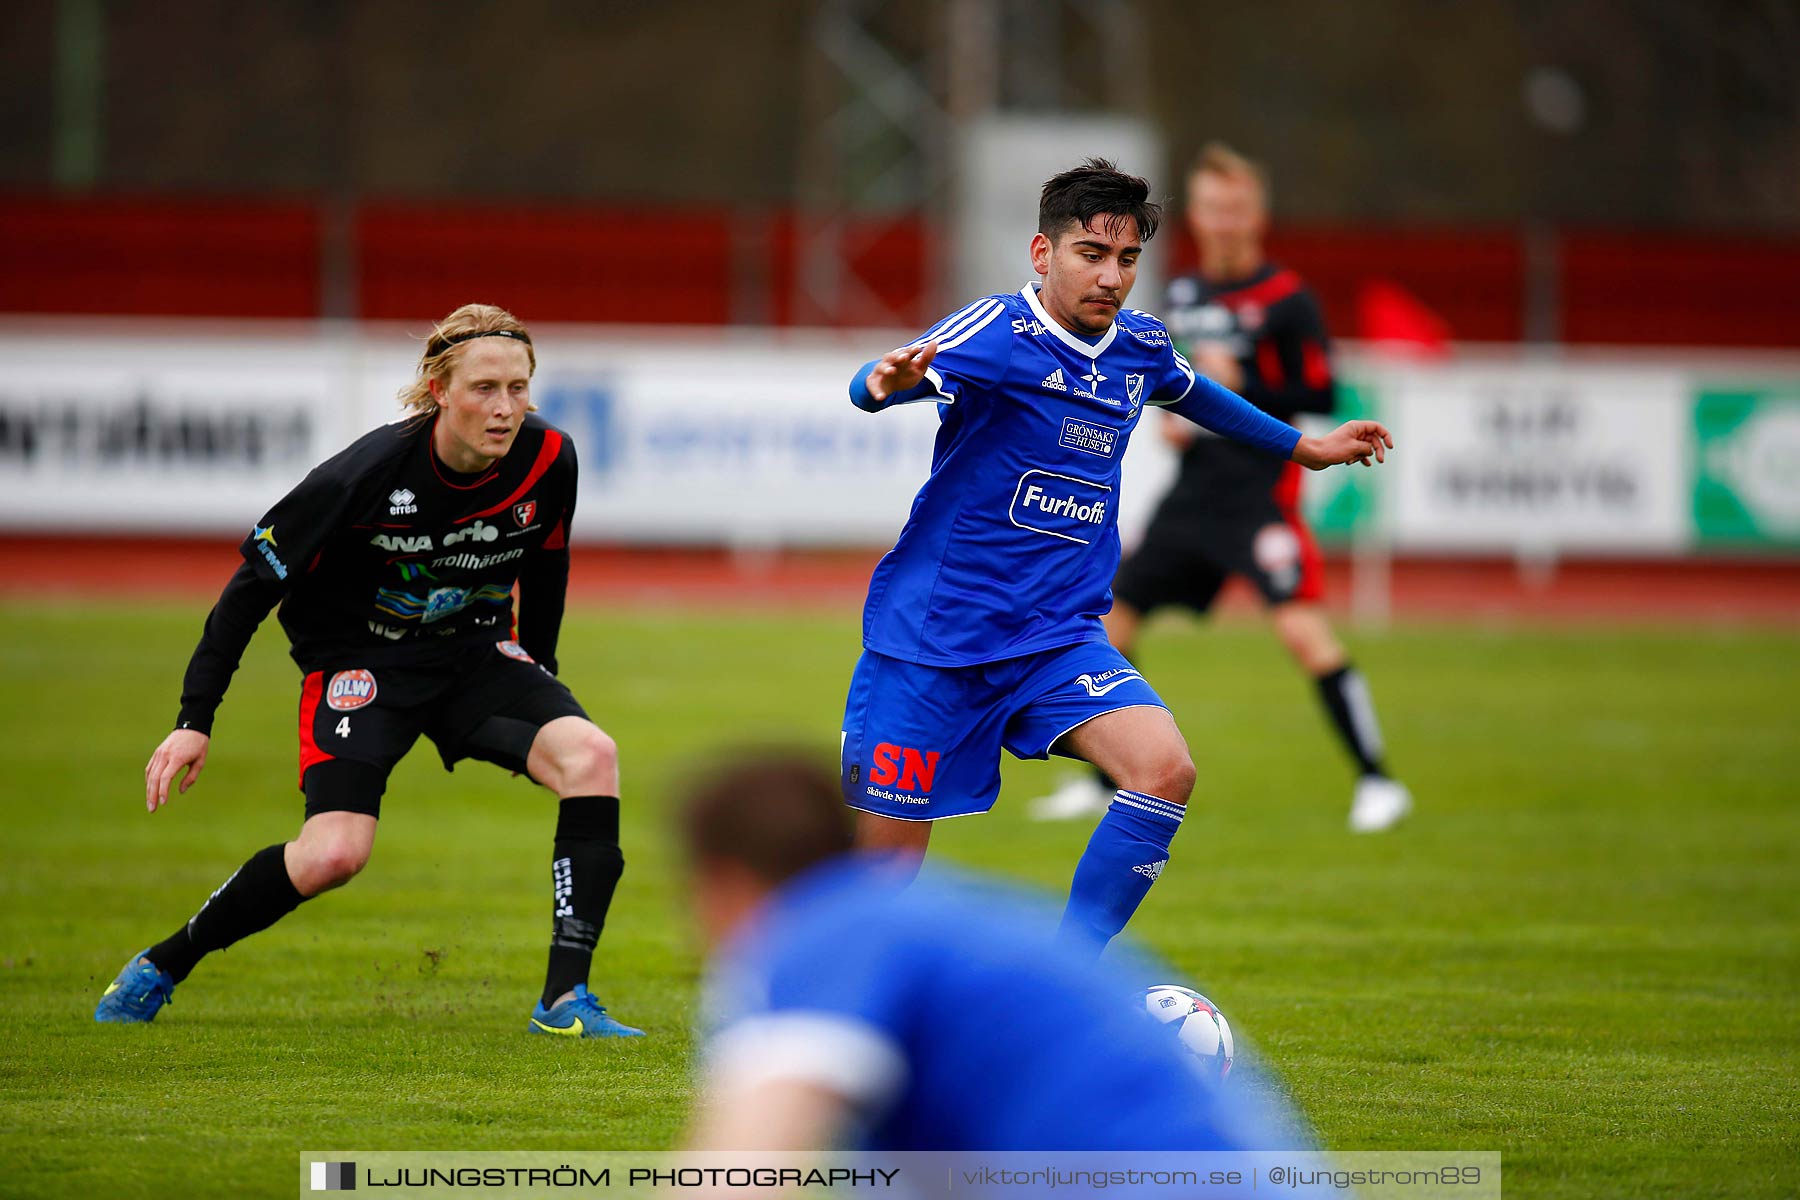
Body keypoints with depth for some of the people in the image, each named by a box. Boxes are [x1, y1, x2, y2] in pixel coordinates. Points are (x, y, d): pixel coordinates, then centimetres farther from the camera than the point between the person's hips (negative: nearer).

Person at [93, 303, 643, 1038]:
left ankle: (564, 999, -19)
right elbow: (256, 580, -16)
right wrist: (195, 719, -18)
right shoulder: (370, 472, -26)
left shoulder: (548, 462, -14)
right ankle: (161, 968, 1)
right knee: (335, 853, -23)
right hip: (359, 661, -4)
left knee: (590, 755, -23)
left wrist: (535, 688, 18)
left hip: (476, 653, 4)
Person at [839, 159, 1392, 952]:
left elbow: (1195, 395, 30)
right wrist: (885, 381, -57)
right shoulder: (1000, 332, -15)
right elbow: (873, 386, -33)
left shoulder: (1140, 347, 5)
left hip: (1058, 643, 5)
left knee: (1164, 770, -22)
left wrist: (1304, 448, 41)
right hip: (929, 645, -5)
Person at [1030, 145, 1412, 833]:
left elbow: (1322, 396, -11)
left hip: (1261, 488, -7)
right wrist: (1169, 414, 6)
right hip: (1195, 486, 7)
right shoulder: (1182, 296, 12)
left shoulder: (1285, 300, -7)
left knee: (1303, 628, -21)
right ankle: (1102, 782, 22)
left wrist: (1239, 387, -20)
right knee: (1114, 615, 8)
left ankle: (1376, 781, -13)